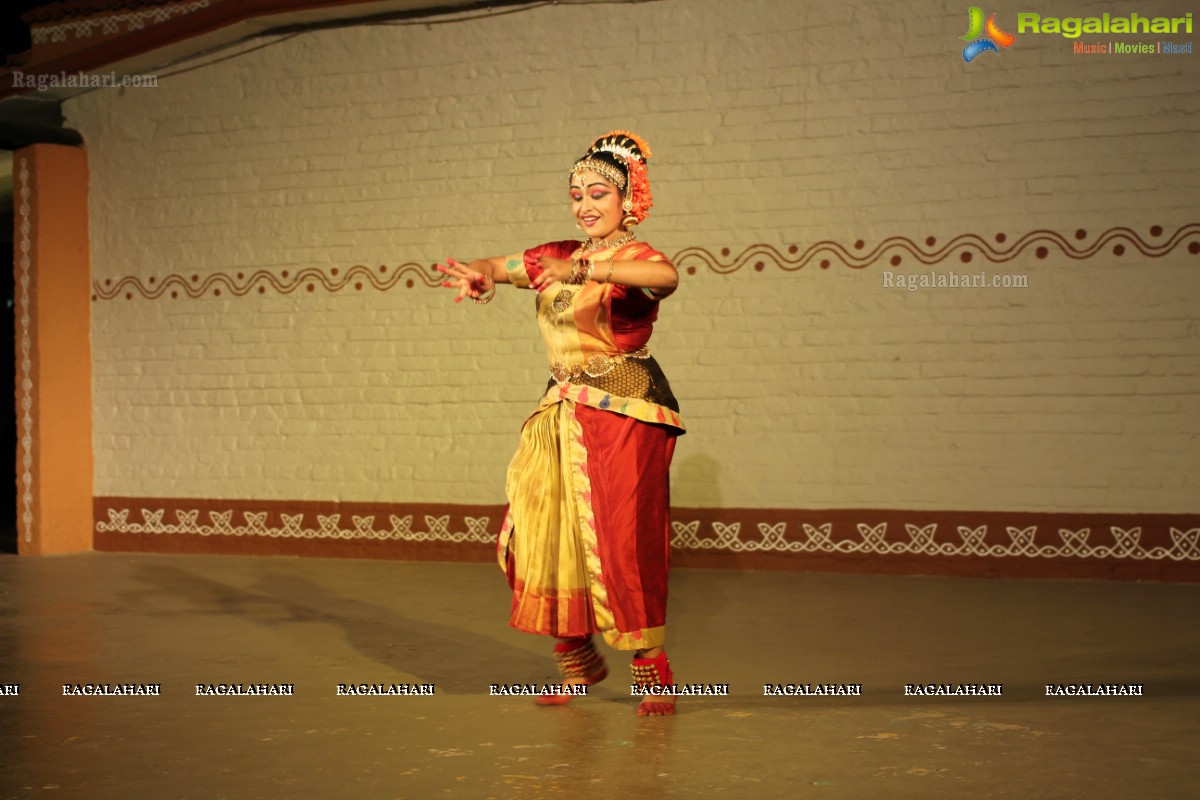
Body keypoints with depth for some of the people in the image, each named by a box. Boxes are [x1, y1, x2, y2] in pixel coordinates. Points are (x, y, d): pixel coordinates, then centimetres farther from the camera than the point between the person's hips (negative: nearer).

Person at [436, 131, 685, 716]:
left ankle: (654, 674, 3)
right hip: (562, 415, 7)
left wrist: (589, 270, -44)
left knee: (622, 543, -9)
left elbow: (667, 276, -29)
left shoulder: (633, 257, -6)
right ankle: (579, 660, 21)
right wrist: (476, 275, -15)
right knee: (543, 537, 4)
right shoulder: (559, 256, 15)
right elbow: (497, 266, 11)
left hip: (623, 415, -7)